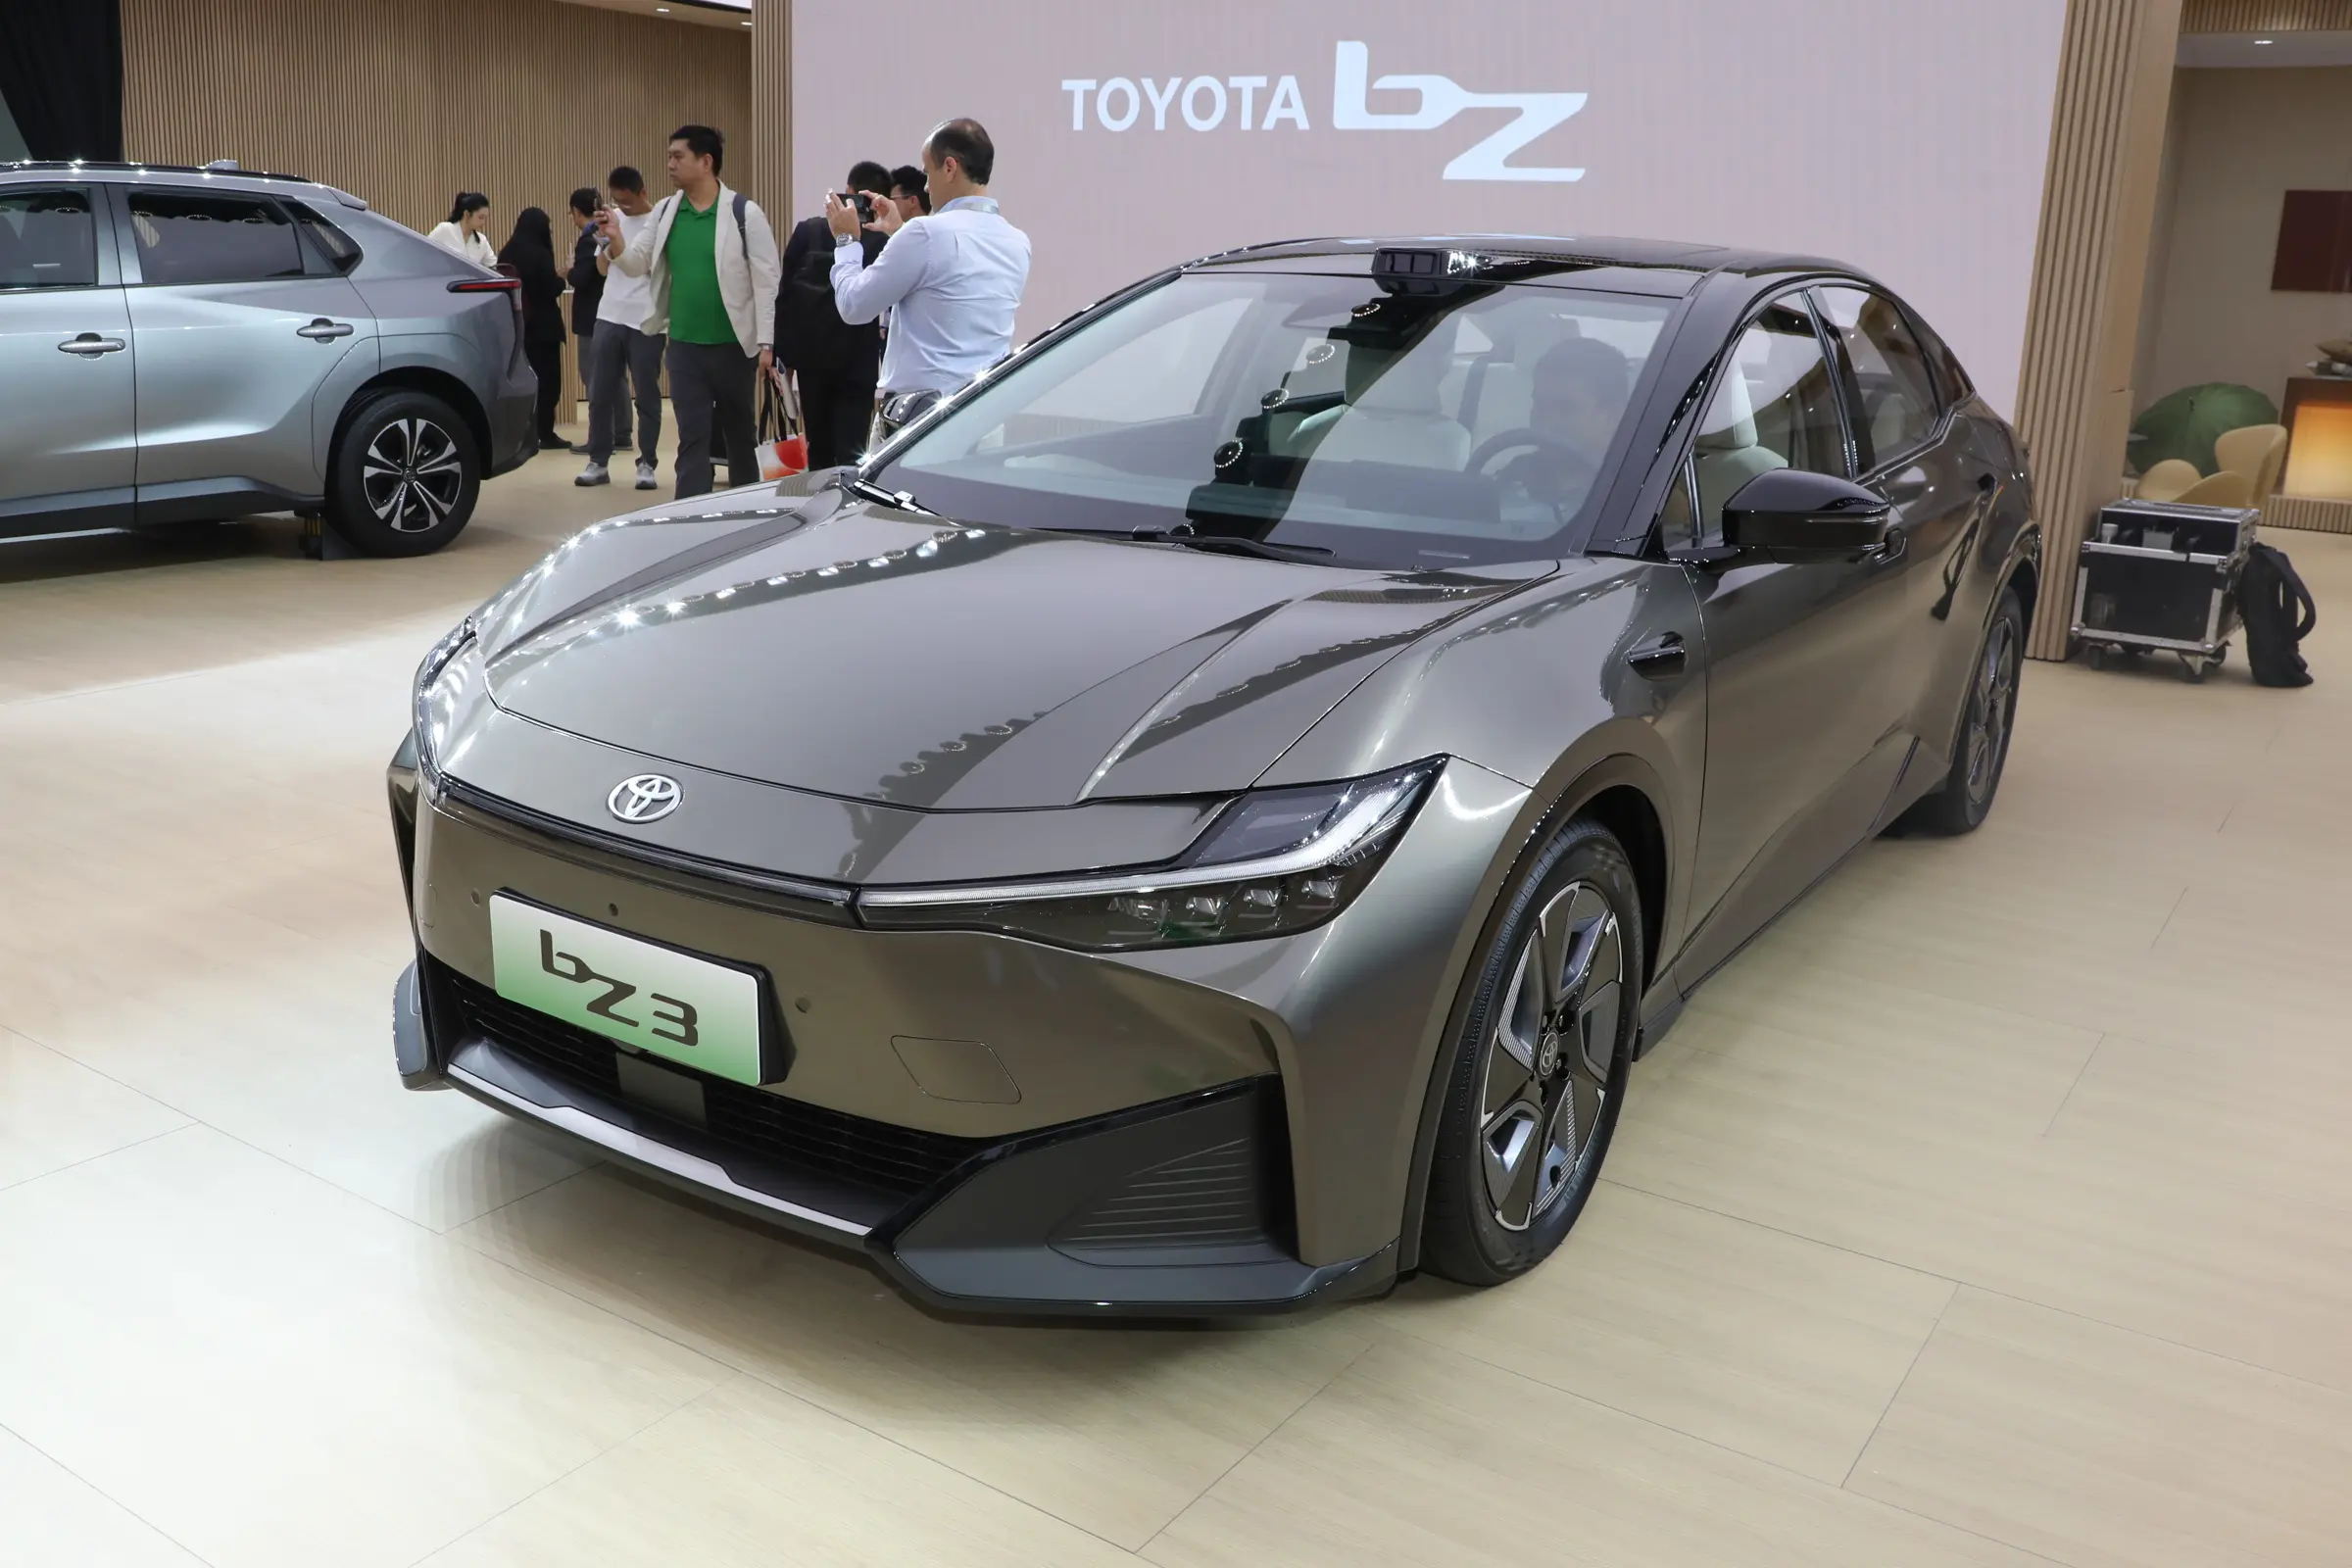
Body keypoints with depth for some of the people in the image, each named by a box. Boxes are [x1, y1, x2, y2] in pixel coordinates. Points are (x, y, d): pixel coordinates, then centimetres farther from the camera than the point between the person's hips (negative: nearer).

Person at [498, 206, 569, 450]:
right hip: (542, 324, -6)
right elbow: (552, 289, -15)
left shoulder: (506, 253, 7)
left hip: (516, 324, 6)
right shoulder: (540, 254, -14)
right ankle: (546, 434, -1)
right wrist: (561, 280, 6)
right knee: (546, 378, 0)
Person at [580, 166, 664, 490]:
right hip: (609, 317, 4)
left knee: (646, 395, 1)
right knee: (600, 393, 4)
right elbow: (602, 268, 13)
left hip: (647, 322, -4)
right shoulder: (613, 219, 9)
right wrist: (606, 243, -4)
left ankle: (647, 464, 8)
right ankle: (598, 462, 11)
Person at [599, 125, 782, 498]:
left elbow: (767, 281, -8)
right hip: (684, 345, 3)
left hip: (733, 344, -3)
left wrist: (766, 343, -12)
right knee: (692, 438, -1)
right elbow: (636, 265, 8)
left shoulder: (744, 212, -8)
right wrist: (616, 241, -14)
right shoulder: (665, 212, 5)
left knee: (739, 434, 12)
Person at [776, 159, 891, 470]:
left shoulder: (807, 231, -1)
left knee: (819, 447, 14)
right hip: (857, 360, -3)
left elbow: (785, 293, 1)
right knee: (850, 452, -3)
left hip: (810, 355, 3)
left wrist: (783, 352, 7)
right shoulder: (883, 239, -8)